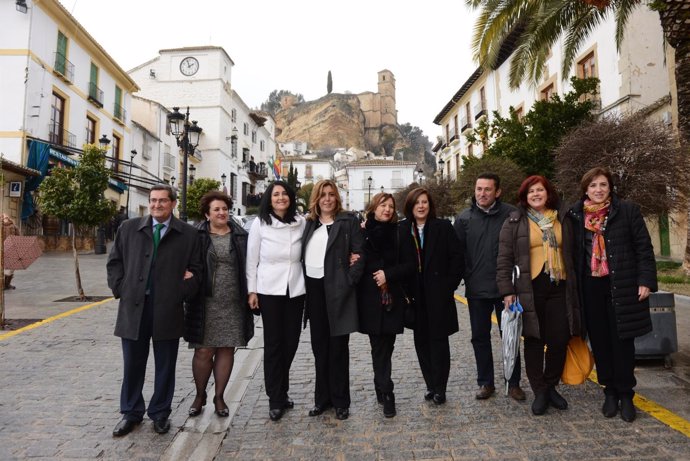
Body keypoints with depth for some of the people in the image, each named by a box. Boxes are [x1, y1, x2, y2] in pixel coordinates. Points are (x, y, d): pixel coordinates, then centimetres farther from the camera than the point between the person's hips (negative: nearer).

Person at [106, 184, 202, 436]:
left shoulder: (188, 234, 2)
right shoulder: (129, 228, 7)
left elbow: (195, 270, 4)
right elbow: (114, 262, 11)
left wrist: (181, 293, -5)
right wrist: (121, 290, 0)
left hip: (168, 309, -1)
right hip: (133, 306, 1)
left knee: (165, 365, 10)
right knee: (133, 364, 12)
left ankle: (160, 413, 27)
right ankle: (131, 413, 30)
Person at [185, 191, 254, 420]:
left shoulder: (240, 236, 6)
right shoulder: (197, 236, 1)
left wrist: (250, 295, 3)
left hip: (233, 304, 2)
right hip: (205, 304, -1)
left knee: (226, 349, 8)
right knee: (203, 351, 4)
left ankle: (219, 396, 24)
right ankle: (200, 395, 26)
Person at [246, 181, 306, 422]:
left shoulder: (301, 223, 1)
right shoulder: (260, 224, -3)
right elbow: (251, 259, 0)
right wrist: (251, 291, -2)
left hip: (296, 289, 2)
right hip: (269, 289, -2)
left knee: (291, 342, 8)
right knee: (273, 343, 4)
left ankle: (281, 391, 29)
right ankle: (275, 398, 17)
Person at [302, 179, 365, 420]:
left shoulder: (348, 221, -2)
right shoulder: (310, 223, 11)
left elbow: (360, 254, -7)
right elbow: (304, 254, 13)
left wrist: (348, 282, -14)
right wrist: (303, 285, 1)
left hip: (336, 290, -5)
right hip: (313, 289, 5)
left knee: (338, 347, 5)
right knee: (319, 346, 13)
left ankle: (340, 401, 19)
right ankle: (323, 397, 27)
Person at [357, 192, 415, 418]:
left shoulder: (399, 234, 3)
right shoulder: (362, 232, 1)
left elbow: (409, 265, 1)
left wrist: (388, 274, -12)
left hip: (392, 298, 1)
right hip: (370, 298, 0)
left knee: (384, 347, 4)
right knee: (380, 347, 4)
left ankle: (381, 388, 19)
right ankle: (386, 393, 15)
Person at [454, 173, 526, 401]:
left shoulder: (511, 214, -6)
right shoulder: (464, 218, 0)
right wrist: (466, 276, -1)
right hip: (476, 289, 2)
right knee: (480, 337, 12)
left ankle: (514, 383, 27)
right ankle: (485, 383, 27)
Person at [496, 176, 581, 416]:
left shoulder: (562, 220, 13)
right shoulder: (514, 222, 2)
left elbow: (571, 254, 17)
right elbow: (504, 259, -1)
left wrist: (573, 288, 13)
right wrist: (507, 291, -7)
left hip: (559, 288, 3)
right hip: (530, 290, -3)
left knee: (559, 341, 4)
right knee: (534, 342, 5)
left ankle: (551, 387, 26)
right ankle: (539, 392, 19)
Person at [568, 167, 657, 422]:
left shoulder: (628, 211, 0)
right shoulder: (575, 216, 5)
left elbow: (644, 248, -1)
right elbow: (573, 252, 9)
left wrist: (646, 280, -8)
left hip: (622, 286, -2)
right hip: (591, 288, 2)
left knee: (622, 341, 4)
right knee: (600, 341, 8)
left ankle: (626, 394, 19)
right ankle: (610, 391, 23)